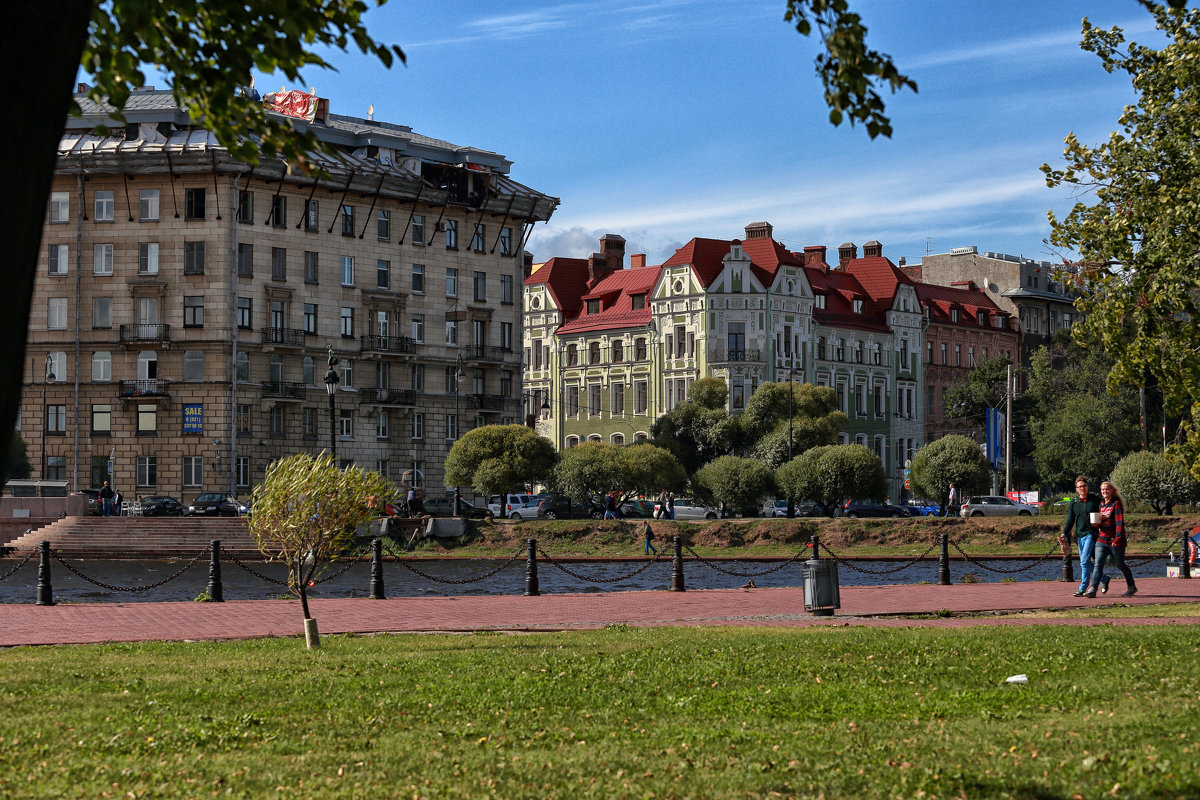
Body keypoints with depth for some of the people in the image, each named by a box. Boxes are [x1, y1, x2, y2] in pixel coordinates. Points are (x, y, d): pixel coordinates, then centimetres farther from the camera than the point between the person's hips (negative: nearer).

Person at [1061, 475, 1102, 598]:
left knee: (1084, 561, -13)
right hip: (1080, 536, 5)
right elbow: (1070, 521, 12)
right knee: (1086, 563, 8)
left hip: (1091, 534, -5)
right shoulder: (1073, 503, 10)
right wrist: (1064, 534, 0)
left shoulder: (1095, 500, 1)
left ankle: (1083, 588, -10)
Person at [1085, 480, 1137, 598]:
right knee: (1098, 563, -8)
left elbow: (1119, 522, -15)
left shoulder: (1116, 504, -7)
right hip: (1102, 539, 6)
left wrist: (1117, 538, -25)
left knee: (1120, 565, 6)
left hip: (1115, 541, -6)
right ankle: (1093, 589, -15)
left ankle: (1131, 587, 24)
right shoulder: (1101, 505, 14)